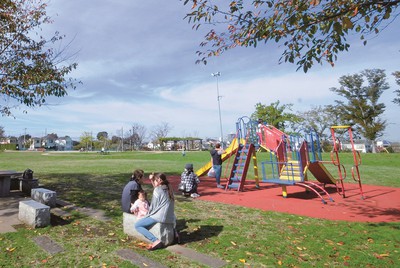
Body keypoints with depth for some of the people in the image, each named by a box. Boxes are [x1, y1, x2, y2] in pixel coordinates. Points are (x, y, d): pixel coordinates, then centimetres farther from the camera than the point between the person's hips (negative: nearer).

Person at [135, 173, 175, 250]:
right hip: (170, 217, 8)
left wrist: (148, 214, 11)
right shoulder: (168, 189, 12)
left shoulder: (157, 190, -8)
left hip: (160, 216, -8)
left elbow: (153, 206, -5)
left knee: (137, 225, -1)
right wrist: (152, 180, 23)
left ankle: (156, 241, -17)